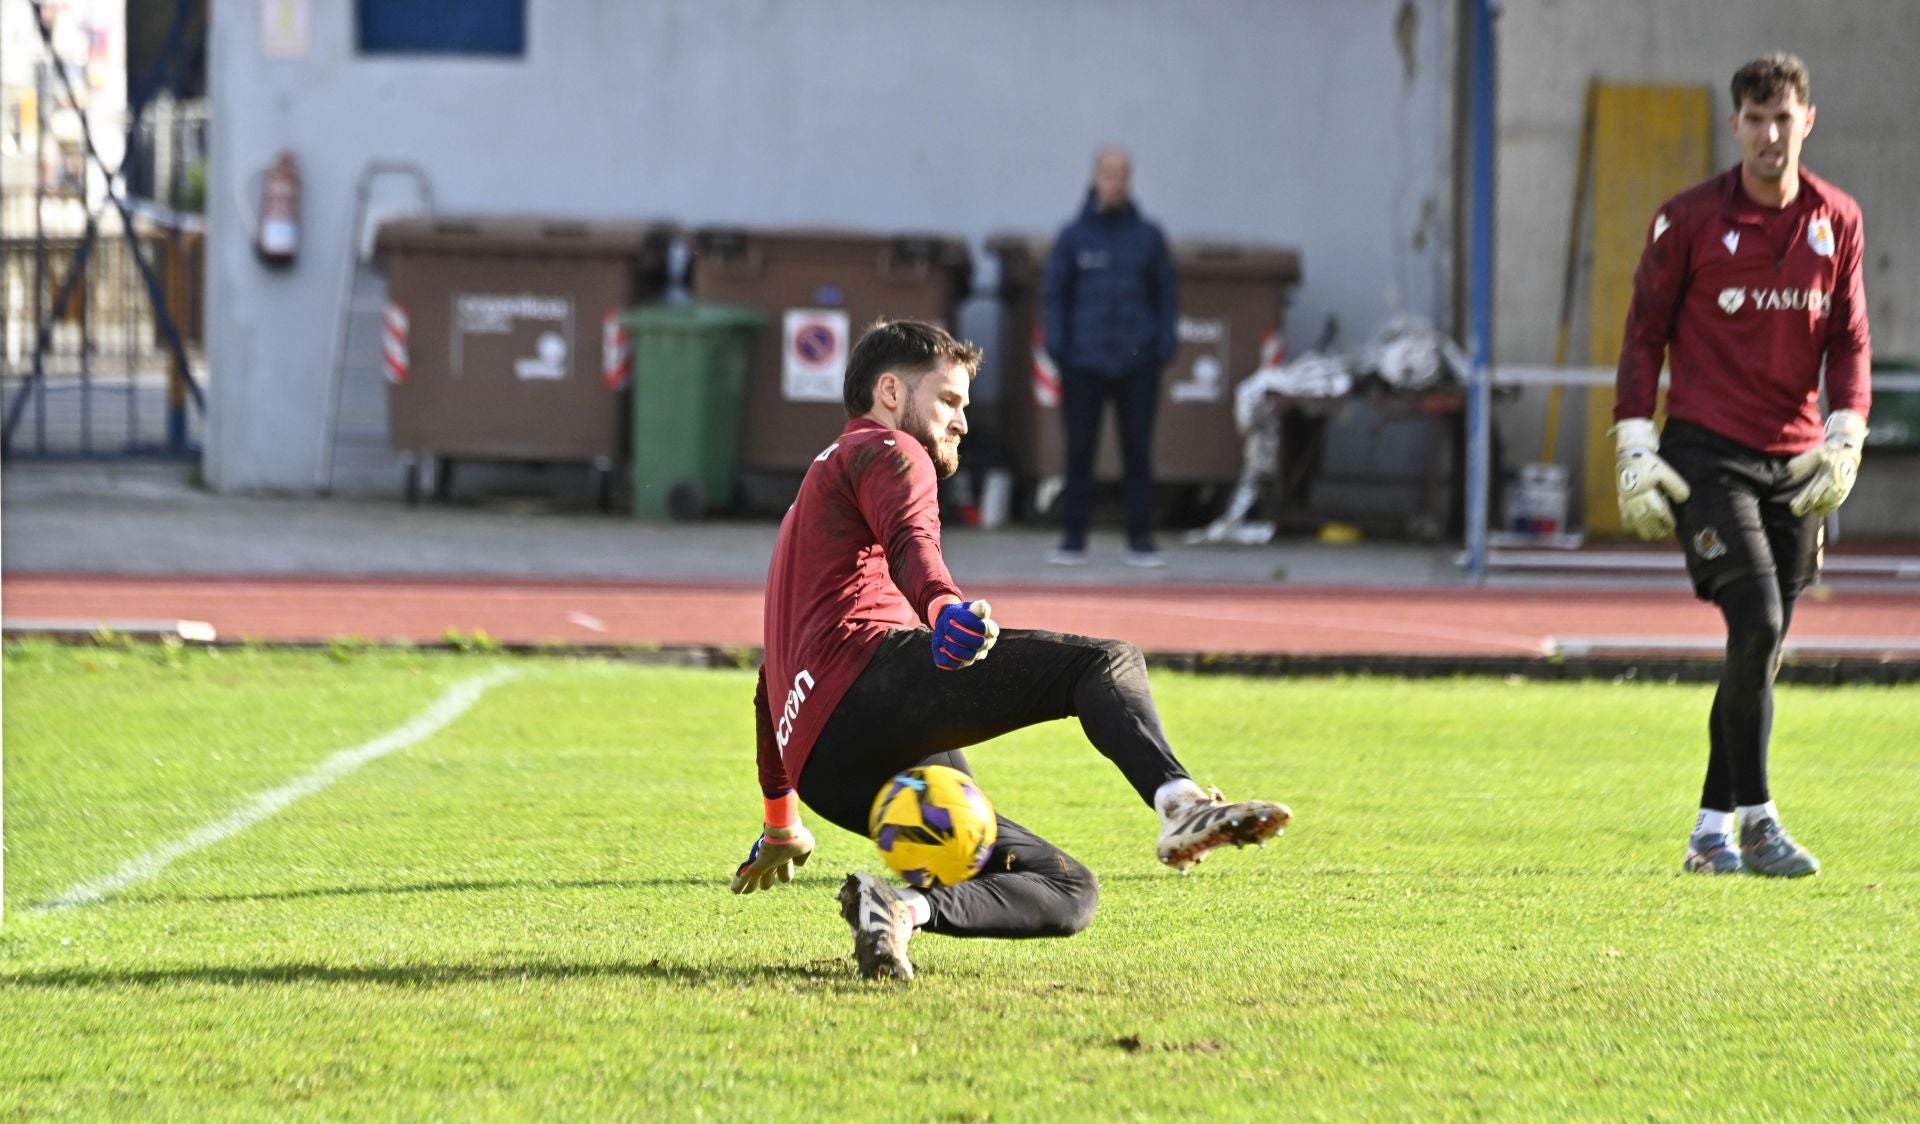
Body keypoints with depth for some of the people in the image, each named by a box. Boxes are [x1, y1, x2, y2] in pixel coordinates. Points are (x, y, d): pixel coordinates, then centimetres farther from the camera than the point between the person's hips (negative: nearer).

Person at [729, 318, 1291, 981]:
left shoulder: (809, 505, 41)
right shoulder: (885, 451, 13)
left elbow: (771, 683, 48)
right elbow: (910, 542, -14)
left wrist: (780, 824, 56)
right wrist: (944, 606, -36)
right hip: (870, 671, -8)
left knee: (1068, 891, 1)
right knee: (1107, 664, -17)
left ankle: (906, 907, -25)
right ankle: (1181, 803, -47)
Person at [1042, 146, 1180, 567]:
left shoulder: (1148, 236, 6)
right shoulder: (1074, 236, 4)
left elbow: (1166, 292, 10)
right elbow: (1053, 292, 7)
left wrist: (1165, 341, -2)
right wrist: (1056, 343, -4)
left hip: (1137, 361, 0)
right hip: (1083, 362, 0)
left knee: (1138, 451, 1)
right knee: (1079, 450, 1)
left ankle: (1140, 540, 6)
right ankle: (1074, 538, 7)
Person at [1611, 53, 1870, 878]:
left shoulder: (1837, 220, 6)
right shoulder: (1690, 220, -5)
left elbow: (1849, 339, 11)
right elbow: (1644, 334, 0)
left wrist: (1845, 438, -3)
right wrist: (1635, 452, -6)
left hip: (1797, 465, 4)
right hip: (1707, 457, -4)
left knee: (1763, 649, 6)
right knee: (1756, 626, -18)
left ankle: (1712, 835, 15)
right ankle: (1755, 819, -10)